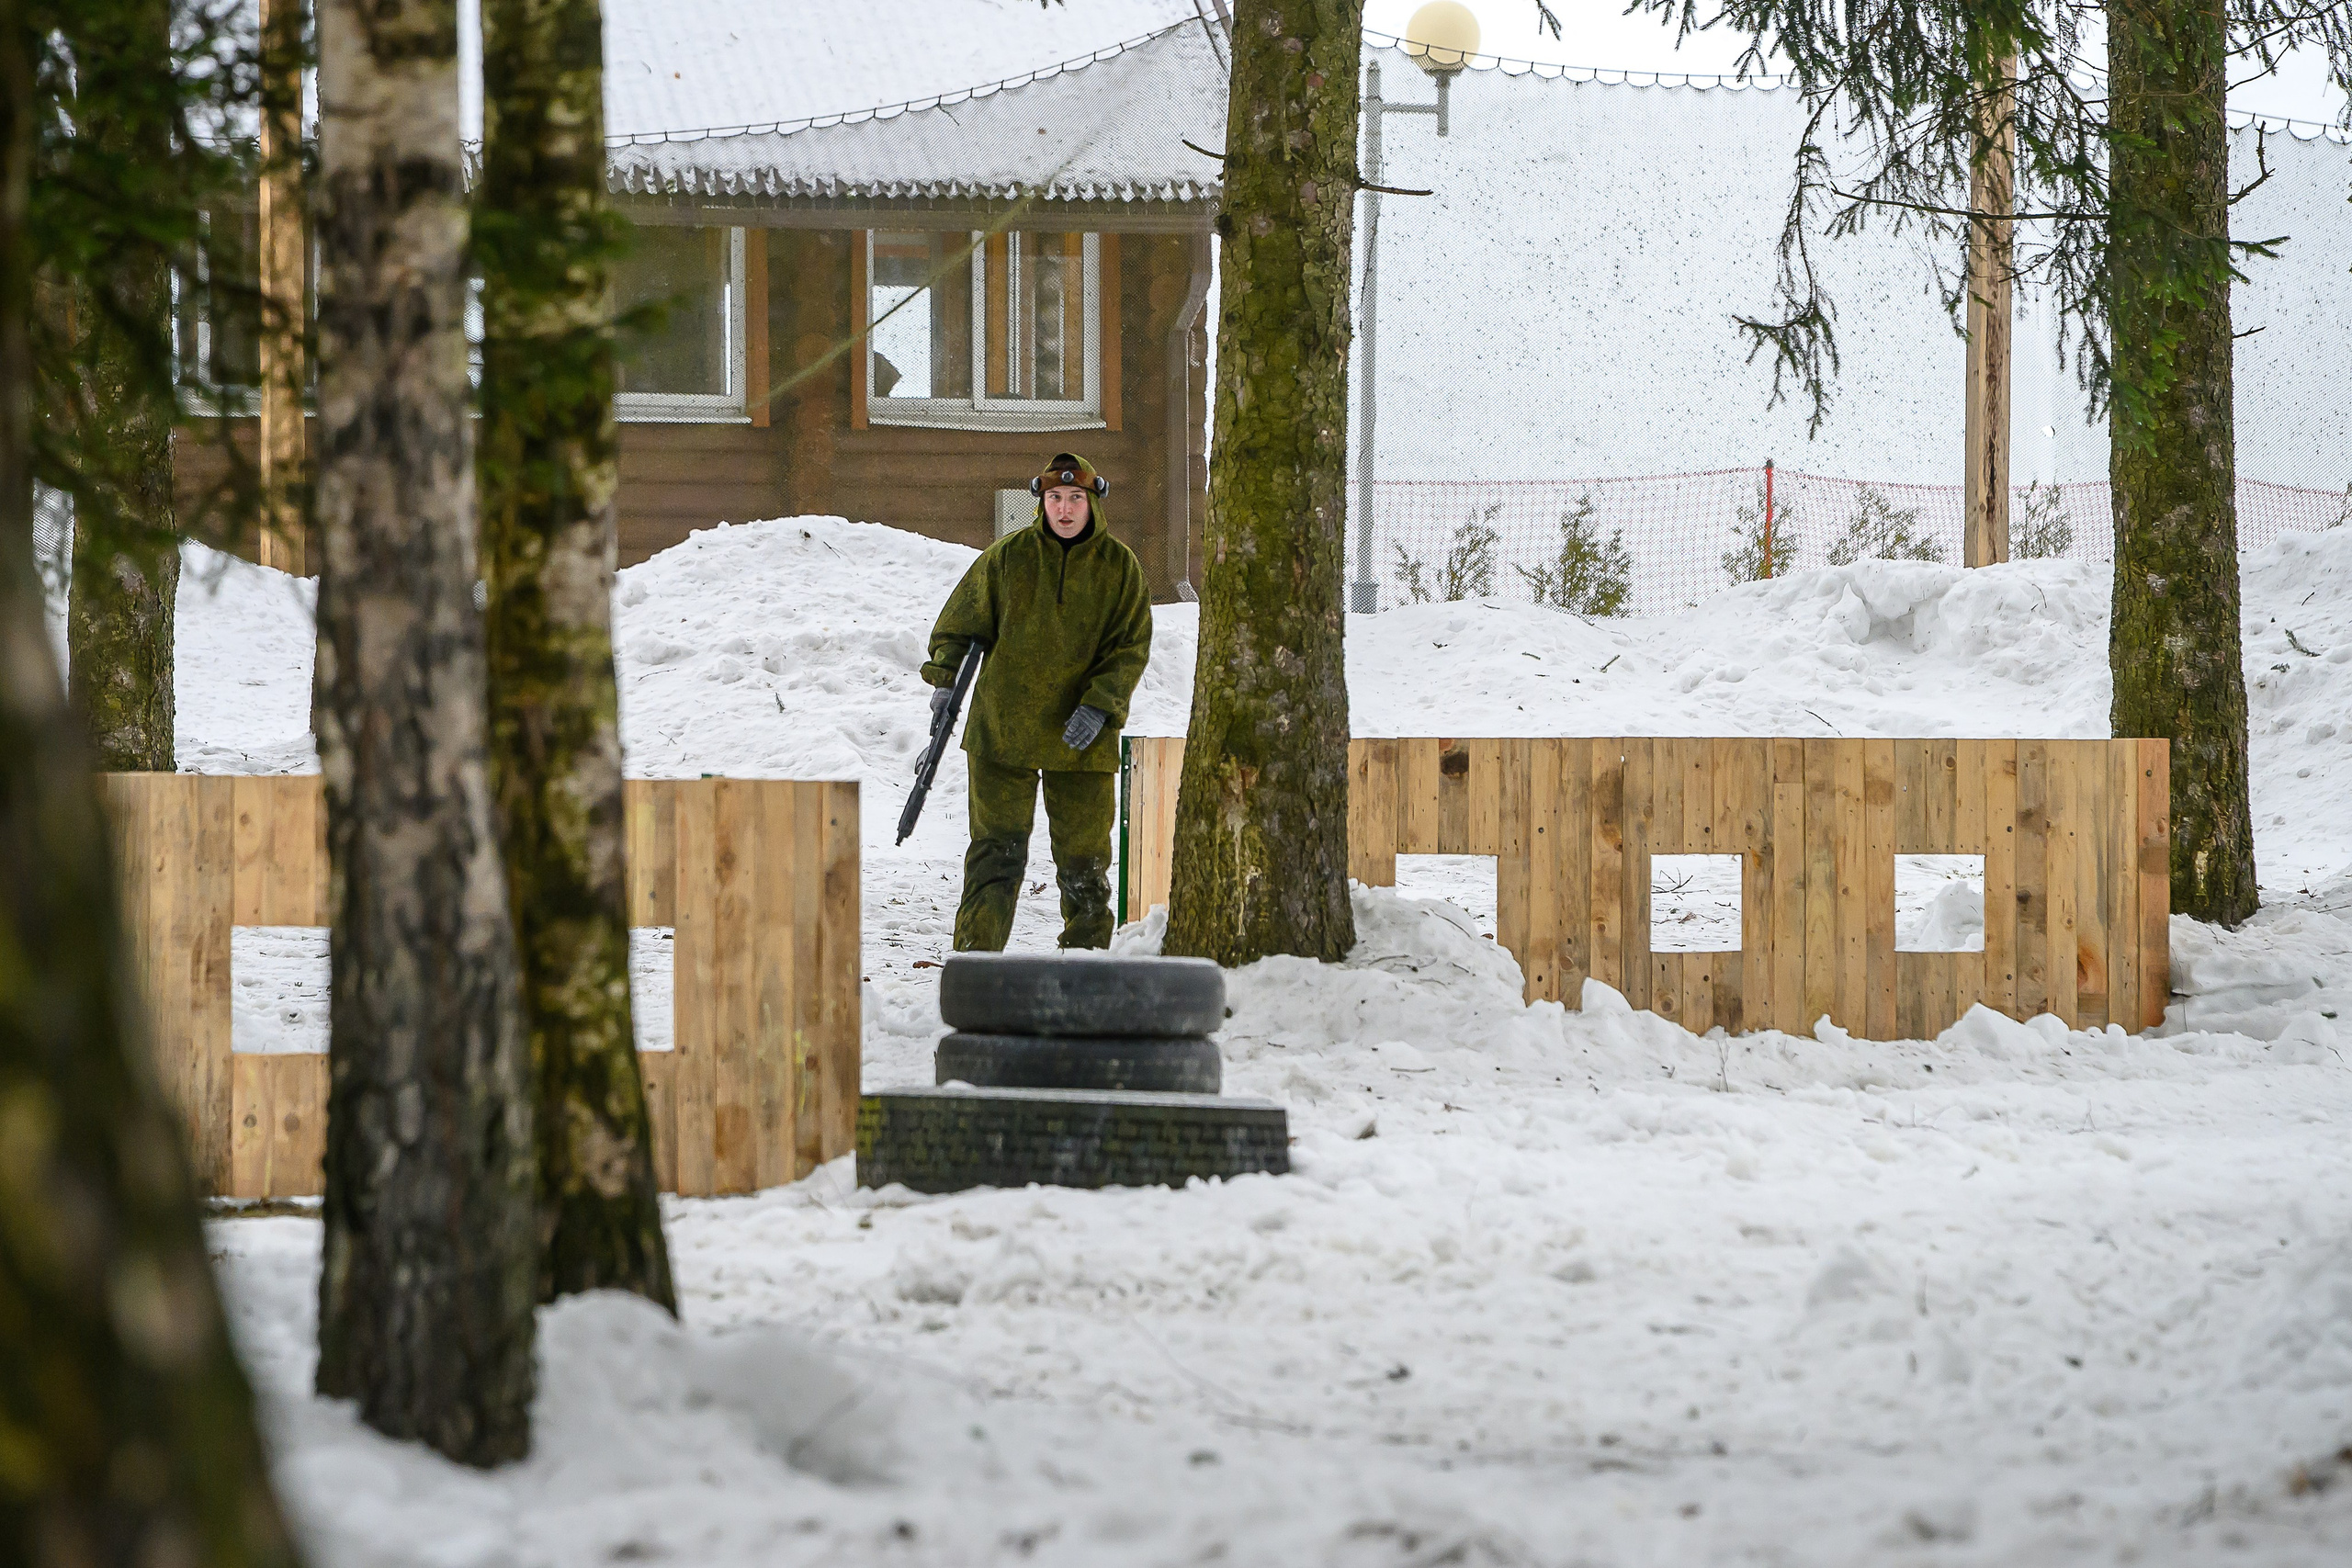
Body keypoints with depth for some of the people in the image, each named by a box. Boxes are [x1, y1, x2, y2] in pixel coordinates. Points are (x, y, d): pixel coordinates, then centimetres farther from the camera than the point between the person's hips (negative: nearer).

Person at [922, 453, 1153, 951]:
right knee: (997, 853, -2)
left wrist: (1099, 706, -14)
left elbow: (1131, 647, -1)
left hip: (1082, 739, 1)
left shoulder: (1119, 566, 2)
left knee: (1085, 858, 5)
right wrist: (945, 678, 0)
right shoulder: (1007, 557, 1)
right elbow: (961, 623, 11)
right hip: (1003, 731, -1)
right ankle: (974, 962, 1)